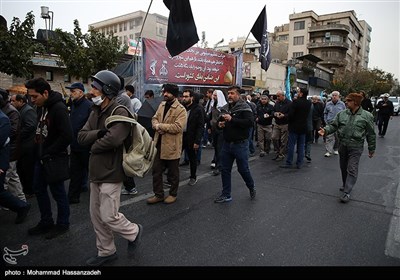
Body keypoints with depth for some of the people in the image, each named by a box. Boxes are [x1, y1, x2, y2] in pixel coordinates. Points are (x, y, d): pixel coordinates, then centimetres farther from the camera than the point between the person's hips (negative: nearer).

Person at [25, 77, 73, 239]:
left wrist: (49, 153, -19)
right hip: (41, 157, 9)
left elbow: (67, 136, -26)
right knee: (39, 189, 18)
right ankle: (46, 222, 35)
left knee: (58, 192, 5)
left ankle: (62, 224, 24)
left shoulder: (59, 108, -20)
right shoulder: (41, 107, 7)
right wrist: (39, 150, 7)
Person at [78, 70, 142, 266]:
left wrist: (94, 145, -11)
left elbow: (113, 139, -30)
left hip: (110, 173, -9)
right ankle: (106, 252, 33)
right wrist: (99, 133, -17)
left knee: (108, 216, -1)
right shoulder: (96, 112, 11)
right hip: (96, 172, 9)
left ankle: (134, 232, 28)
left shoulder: (120, 112, -15)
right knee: (96, 216, 16)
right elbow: (81, 137, 2)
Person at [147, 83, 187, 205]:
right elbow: (154, 118, 13)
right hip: (159, 144, 7)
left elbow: (177, 127, -24)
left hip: (172, 146, -7)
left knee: (173, 172, 11)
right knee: (156, 171, 13)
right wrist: (156, 126, -12)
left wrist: (160, 125, -17)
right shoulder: (162, 105, 10)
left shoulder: (181, 109, -14)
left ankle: (173, 194, 29)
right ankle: (158, 194, 28)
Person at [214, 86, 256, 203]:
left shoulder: (244, 107, -10)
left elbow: (250, 122, -24)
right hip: (227, 144, 6)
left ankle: (252, 188, 35)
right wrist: (219, 124, -3)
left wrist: (232, 119, -27)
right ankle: (226, 195, 23)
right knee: (225, 170, 9)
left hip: (240, 144, -6)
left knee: (243, 169, 7)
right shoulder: (225, 108, 9)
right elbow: (219, 121, 21)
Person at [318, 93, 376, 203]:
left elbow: (371, 134, 1)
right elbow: (333, 125, 4)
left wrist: (371, 149, 5)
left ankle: (347, 192, -1)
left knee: (352, 169, -5)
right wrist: (325, 130, -18)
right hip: (342, 145, 4)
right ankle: (345, 185, 36)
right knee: (343, 168, 16)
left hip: (356, 147, -4)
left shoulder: (366, 116, -5)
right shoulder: (341, 114, 3)